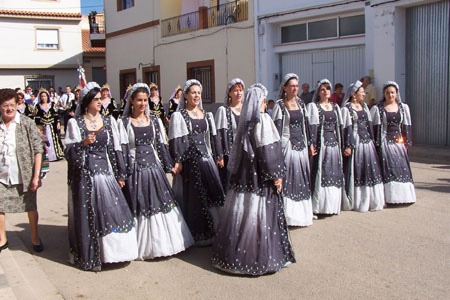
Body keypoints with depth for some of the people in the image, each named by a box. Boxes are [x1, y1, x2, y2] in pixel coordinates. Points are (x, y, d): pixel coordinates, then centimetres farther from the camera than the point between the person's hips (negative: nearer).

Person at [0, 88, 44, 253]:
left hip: (24, 176, -2)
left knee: (31, 208, 10)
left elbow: (38, 150, -6)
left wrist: (36, 176, -10)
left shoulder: (27, 123, -6)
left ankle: (35, 238, 31)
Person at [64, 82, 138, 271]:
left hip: (105, 173, 3)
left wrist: (120, 175, 7)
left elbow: (115, 149, 9)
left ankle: (114, 250, 14)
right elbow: (68, 152, -4)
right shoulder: (75, 123, -1)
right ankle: (90, 257, 13)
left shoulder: (108, 121, 8)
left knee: (113, 211, -1)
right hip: (85, 175, -3)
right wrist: (83, 143, -22)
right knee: (88, 215, 2)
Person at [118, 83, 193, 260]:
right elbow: (122, 150, -7)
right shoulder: (124, 123, -2)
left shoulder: (154, 121, 8)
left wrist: (169, 166, 6)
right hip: (135, 170, -3)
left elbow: (161, 145, 9)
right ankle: (143, 246, 17)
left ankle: (162, 242, 21)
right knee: (140, 208, 4)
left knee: (160, 204, 7)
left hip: (154, 167, 3)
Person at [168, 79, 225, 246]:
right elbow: (175, 141, -9)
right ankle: (198, 235, 11)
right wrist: (178, 162, -17)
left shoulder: (207, 115, 14)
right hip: (189, 160, -5)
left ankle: (211, 231, 19)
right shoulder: (178, 116, -3)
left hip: (206, 158, 5)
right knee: (193, 197, 1)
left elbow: (213, 137, 17)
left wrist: (219, 156, 13)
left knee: (211, 193, 6)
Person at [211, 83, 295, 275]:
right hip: (260, 177, -7)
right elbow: (269, 150, -16)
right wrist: (276, 175, -11)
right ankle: (259, 257, 7)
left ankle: (236, 253, 21)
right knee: (260, 216, 0)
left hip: (243, 174, 7)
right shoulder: (263, 120, -13)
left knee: (241, 213, 12)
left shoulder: (245, 120, 8)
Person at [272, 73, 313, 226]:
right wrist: (278, 147, -16)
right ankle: (288, 214, 2)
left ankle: (302, 212, 20)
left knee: (302, 179, 10)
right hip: (287, 145, -6)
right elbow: (277, 127, -10)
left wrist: (308, 144, 11)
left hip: (301, 144, 6)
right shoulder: (280, 105, -5)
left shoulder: (301, 103, 11)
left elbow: (306, 125, 13)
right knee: (288, 179, -4)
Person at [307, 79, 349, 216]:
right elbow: (312, 127, -10)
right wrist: (311, 144, -20)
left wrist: (346, 145, 11)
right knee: (320, 175, -7)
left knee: (335, 175, 6)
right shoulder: (313, 106, 1)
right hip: (321, 144, -5)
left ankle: (332, 205, 15)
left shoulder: (335, 107, 17)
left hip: (334, 144, 5)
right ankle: (316, 207, -3)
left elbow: (340, 127, 15)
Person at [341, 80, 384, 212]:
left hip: (367, 141, 7)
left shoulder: (364, 106, 14)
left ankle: (370, 200, 18)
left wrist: (372, 140, 11)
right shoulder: (346, 109, -8)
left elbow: (369, 124, 16)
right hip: (355, 142, -7)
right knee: (357, 172, -2)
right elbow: (345, 128, -12)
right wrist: (347, 146, -17)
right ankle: (357, 202, 8)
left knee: (370, 170, 8)